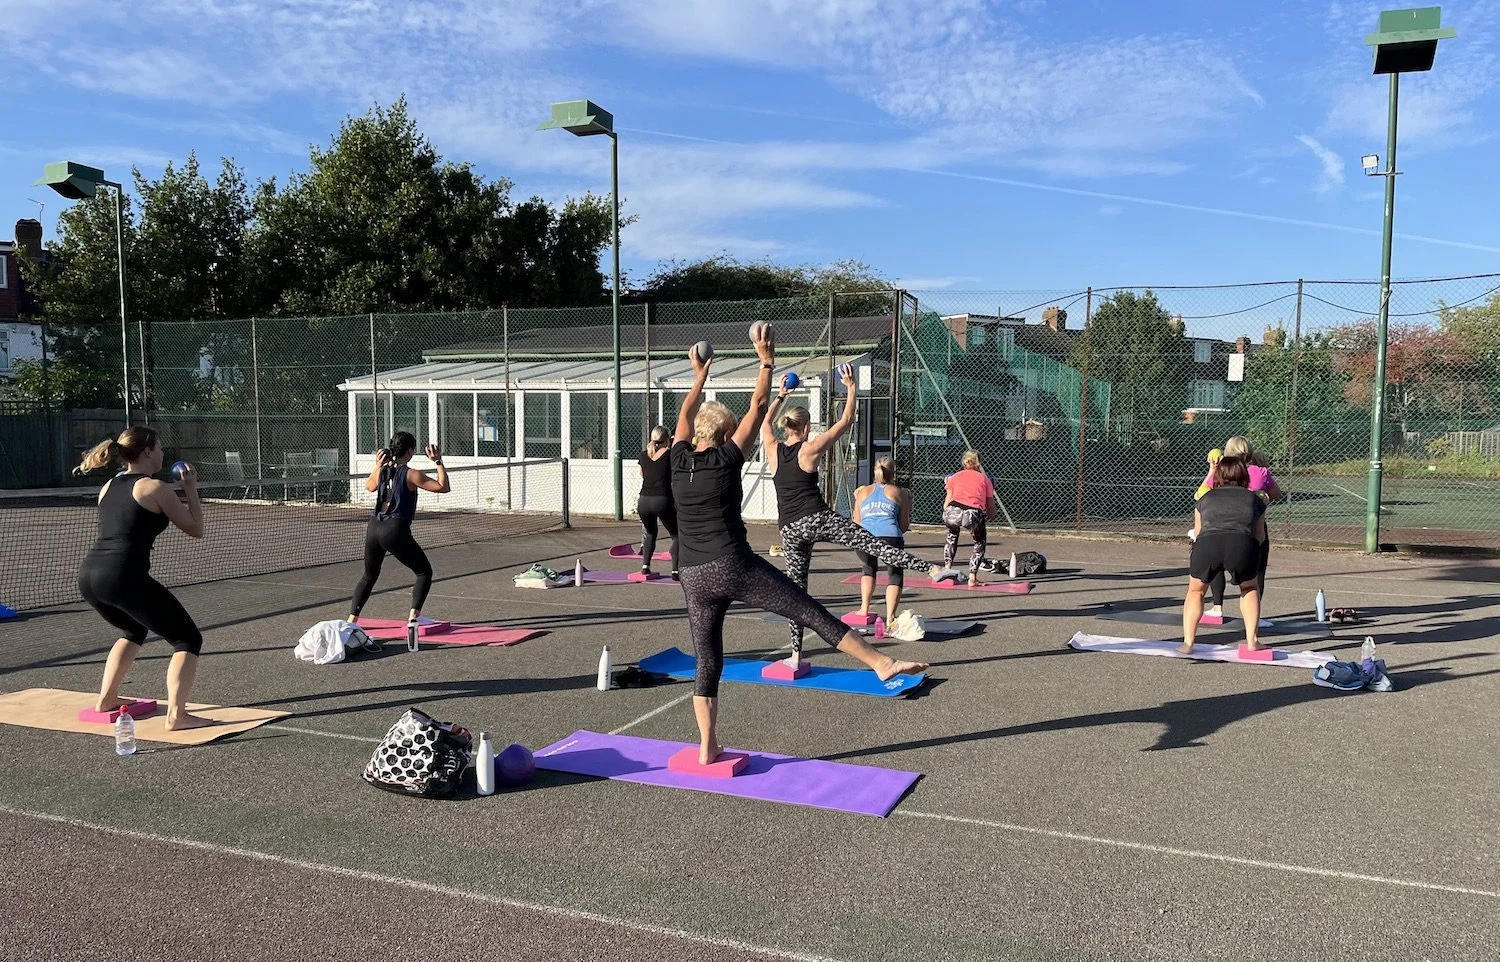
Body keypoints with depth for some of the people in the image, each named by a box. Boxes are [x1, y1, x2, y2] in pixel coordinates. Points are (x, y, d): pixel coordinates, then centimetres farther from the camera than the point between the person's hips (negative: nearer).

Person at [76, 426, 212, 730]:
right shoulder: (155, 488, -2)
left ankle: (106, 699, 37)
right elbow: (196, 529, 4)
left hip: (88, 576, 8)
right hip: (123, 576, -8)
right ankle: (176, 715, -12)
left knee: (134, 630, 35)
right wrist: (191, 488, 12)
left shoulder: (108, 487, 19)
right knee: (188, 639, 0)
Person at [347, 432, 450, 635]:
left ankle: (351, 620, 20)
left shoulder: (381, 471, 8)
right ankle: (413, 618, -5)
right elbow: (444, 487, -7)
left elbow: (369, 487, 31)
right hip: (395, 531, -6)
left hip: (373, 528, 6)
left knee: (369, 576, 24)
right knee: (424, 572, 9)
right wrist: (438, 462, -4)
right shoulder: (411, 475, -9)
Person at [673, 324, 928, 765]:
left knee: (707, 662, 10)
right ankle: (883, 664, 3)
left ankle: (707, 749, 14)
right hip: (735, 567, -5)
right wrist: (767, 362, 11)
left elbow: (685, 416, 24)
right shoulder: (726, 459, -4)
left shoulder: (679, 460, 6)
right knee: (812, 612, 1)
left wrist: (699, 376, 35)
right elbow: (758, 407, 3)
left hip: (694, 579, 5)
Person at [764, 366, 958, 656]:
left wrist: (781, 395, 38)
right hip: (818, 518, -4)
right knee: (874, 544, -13)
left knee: (796, 589, 10)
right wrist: (851, 387, 9)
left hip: (790, 529, 4)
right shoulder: (809, 449, -3)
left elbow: (764, 422, 29)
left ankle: (796, 653, 10)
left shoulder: (773, 449, 7)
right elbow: (845, 422, 2)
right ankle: (933, 569, -27)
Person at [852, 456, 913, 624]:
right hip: (890, 537, -2)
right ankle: (890, 616, 0)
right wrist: (908, 502, 34)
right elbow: (904, 526, 19)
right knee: (895, 574, 16)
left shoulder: (862, 492, 25)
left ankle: (864, 609, 21)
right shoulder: (900, 493, 20)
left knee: (869, 568, 31)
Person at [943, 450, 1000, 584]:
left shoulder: (954, 477, 26)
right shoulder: (985, 479, 25)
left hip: (952, 513, 2)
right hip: (973, 515, -1)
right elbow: (991, 513, 22)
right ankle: (972, 576, 16)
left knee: (952, 534, 37)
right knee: (980, 541, 29)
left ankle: (947, 568, 28)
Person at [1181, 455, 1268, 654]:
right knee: (1249, 588, 31)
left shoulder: (1206, 498, 30)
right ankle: (1252, 640, 23)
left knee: (1195, 590, 26)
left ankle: (1188, 642, 15)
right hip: (1243, 543, 0)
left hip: (1207, 542, 0)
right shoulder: (1255, 499, 29)